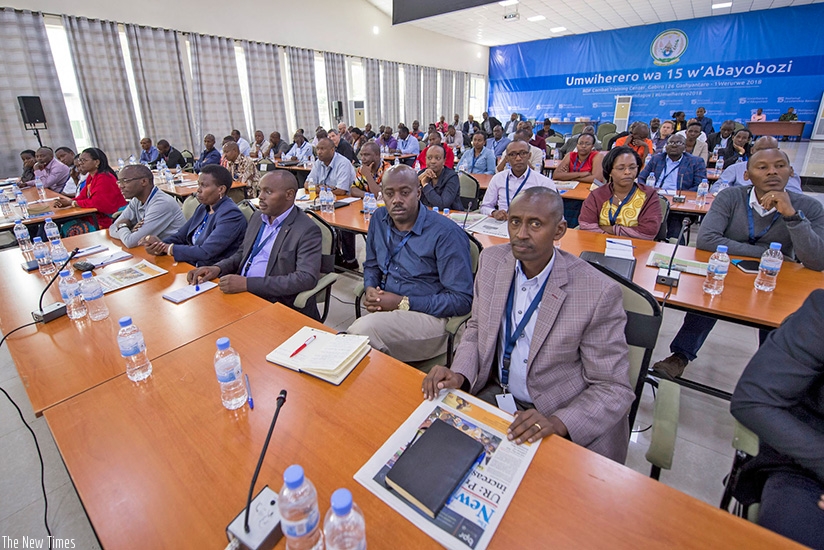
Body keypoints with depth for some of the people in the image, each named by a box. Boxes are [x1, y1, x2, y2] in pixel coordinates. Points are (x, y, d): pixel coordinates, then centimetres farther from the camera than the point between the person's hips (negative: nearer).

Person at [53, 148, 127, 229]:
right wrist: (65, 202, -6)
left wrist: (71, 202, -10)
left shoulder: (104, 178, -17)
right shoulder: (90, 177, 11)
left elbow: (97, 203, -22)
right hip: (98, 216, 8)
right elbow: (82, 197, 12)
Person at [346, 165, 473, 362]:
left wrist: (403, 303, -17)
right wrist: (370, 289, -3)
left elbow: (462, 300, -15)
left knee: (364, 329, -32)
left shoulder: (446, 233, -15)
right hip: (383, 310, 5)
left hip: (429, 316, -5)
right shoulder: (379, 219, 6)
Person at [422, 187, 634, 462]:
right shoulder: (492, 260, -6)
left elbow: (614, 389, -12)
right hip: (493, 395, 5)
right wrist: (460, 374, -11)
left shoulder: (599, 293, -20)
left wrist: (558, 422, -28)